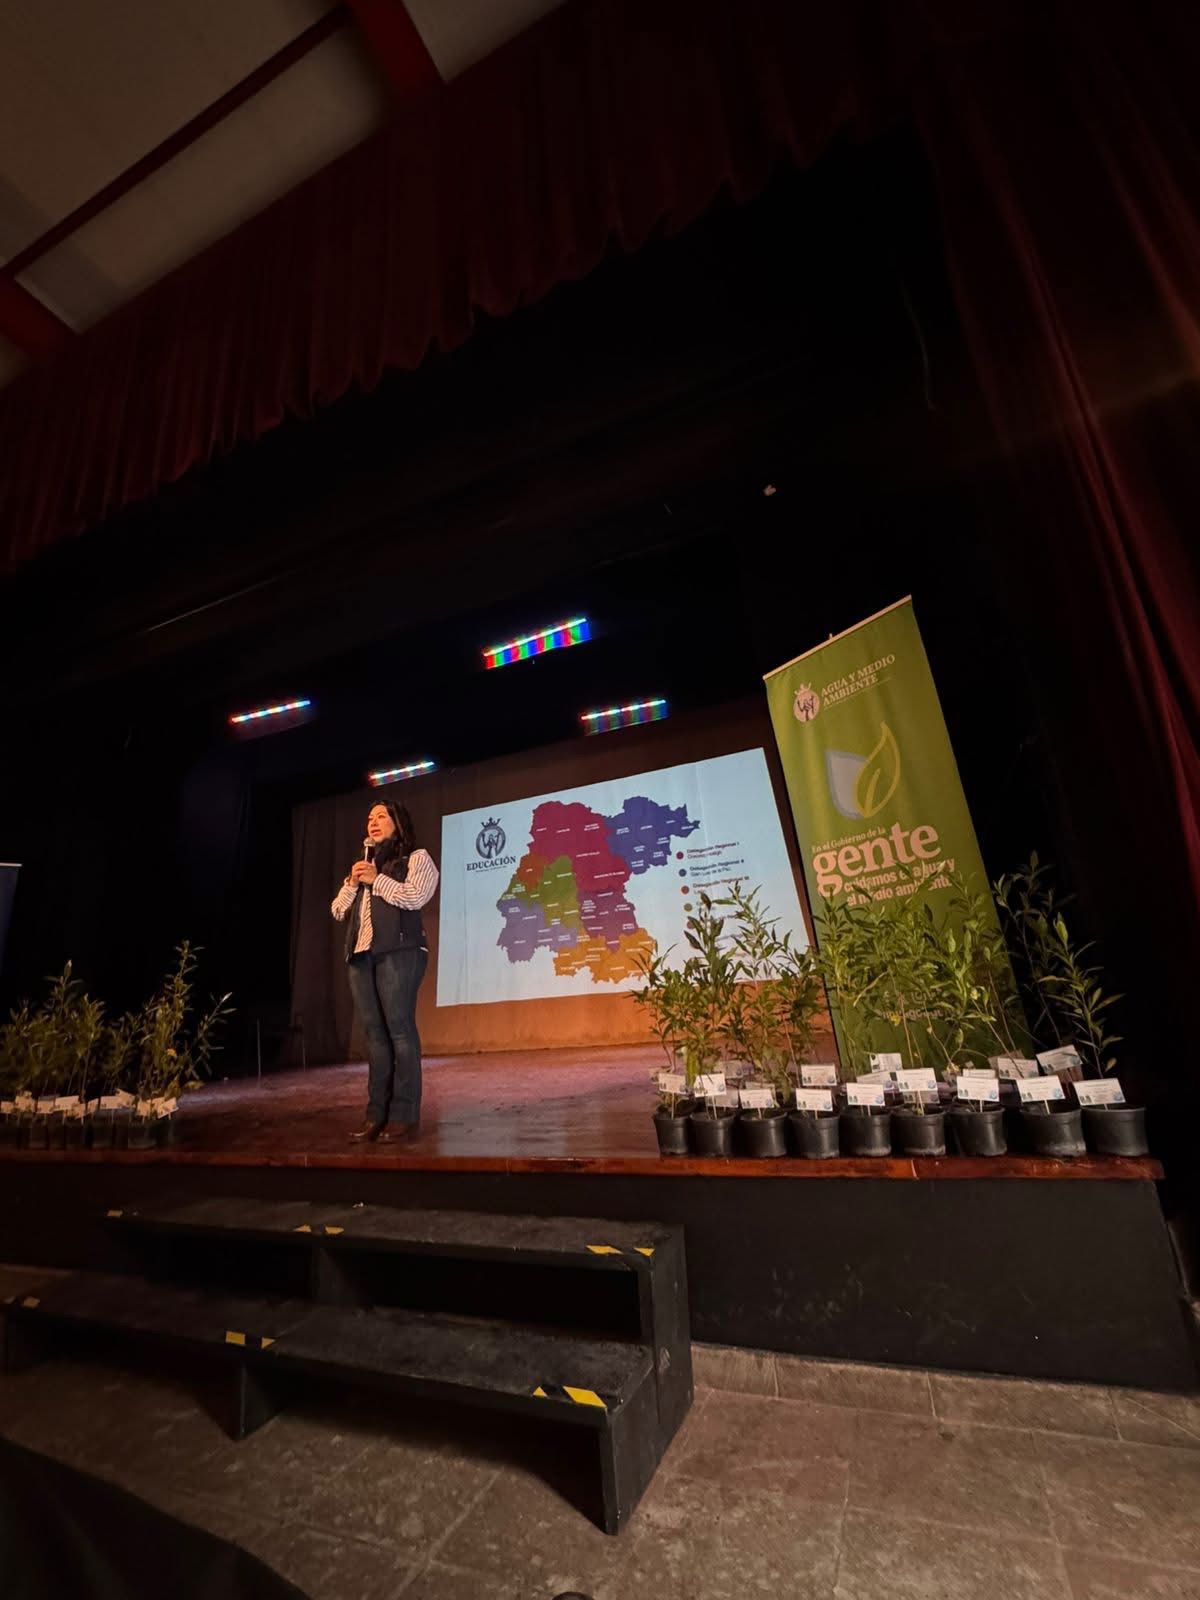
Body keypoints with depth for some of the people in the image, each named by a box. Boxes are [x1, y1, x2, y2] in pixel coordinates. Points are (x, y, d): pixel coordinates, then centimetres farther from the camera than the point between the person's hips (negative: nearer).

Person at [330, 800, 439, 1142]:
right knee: (374, 1033, 5)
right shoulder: (365, 865, 27)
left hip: (398, 952, -6)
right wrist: (352, 882, 5)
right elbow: (338, 910, 21)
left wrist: (377, 880, -7)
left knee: (399, 1029, -9)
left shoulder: (417, 857, 7)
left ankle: (405, 1116, -7)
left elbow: (415, 897, -10)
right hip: (361, 954, 6)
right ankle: (377, 1115, 9)